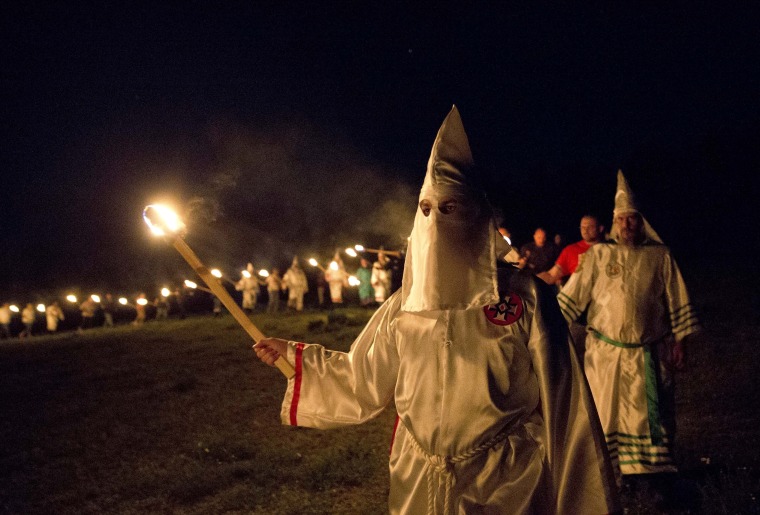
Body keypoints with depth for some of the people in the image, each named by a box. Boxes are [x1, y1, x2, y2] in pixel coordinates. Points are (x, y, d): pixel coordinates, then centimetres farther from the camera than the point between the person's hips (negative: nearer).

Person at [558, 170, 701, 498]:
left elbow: (677, 303, 5)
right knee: (606, 411, 5)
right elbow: (572, 296, -1)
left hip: (648, 356, 0)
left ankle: (652, 470, 19)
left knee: (649, 416, 6)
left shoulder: (660, 256, 2)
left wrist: (679, 344, 3)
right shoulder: (597, 255, 2)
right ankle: (609, 471, 17)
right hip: (605, 352, 0)